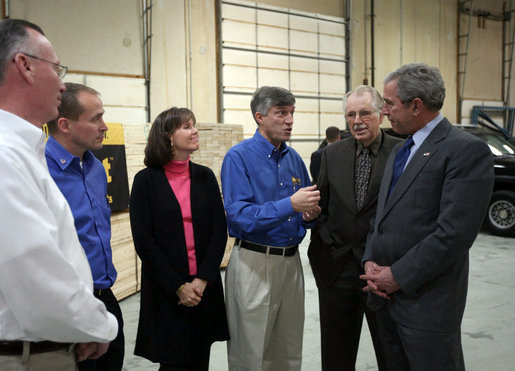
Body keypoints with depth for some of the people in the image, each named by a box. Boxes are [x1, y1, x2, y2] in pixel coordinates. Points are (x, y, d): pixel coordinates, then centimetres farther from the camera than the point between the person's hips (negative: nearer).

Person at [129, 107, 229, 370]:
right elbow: (143, 241, -8)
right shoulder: (146, 180, -5)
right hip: (165, 289, -3)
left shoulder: (205, 176, 5)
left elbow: (219, 231, 1)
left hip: (205, 286, 3)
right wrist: (178, 286, -11)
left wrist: (203, 280, -9)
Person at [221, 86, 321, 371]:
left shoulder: (294, 158, 9)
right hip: (255, 263, -6)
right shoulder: (239, 157, -10)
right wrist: (289, 205, -27)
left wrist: (309, 215, -6)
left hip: (291, 261, 6)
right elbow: (239, 216, -20)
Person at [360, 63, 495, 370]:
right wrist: (371, 261, 0)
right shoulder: (399, 152, 14)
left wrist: (398, 276, -16)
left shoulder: (467, 150, -14)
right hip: (386, 293, 8)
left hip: (426, 299, -8)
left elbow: (455, 232, -21)